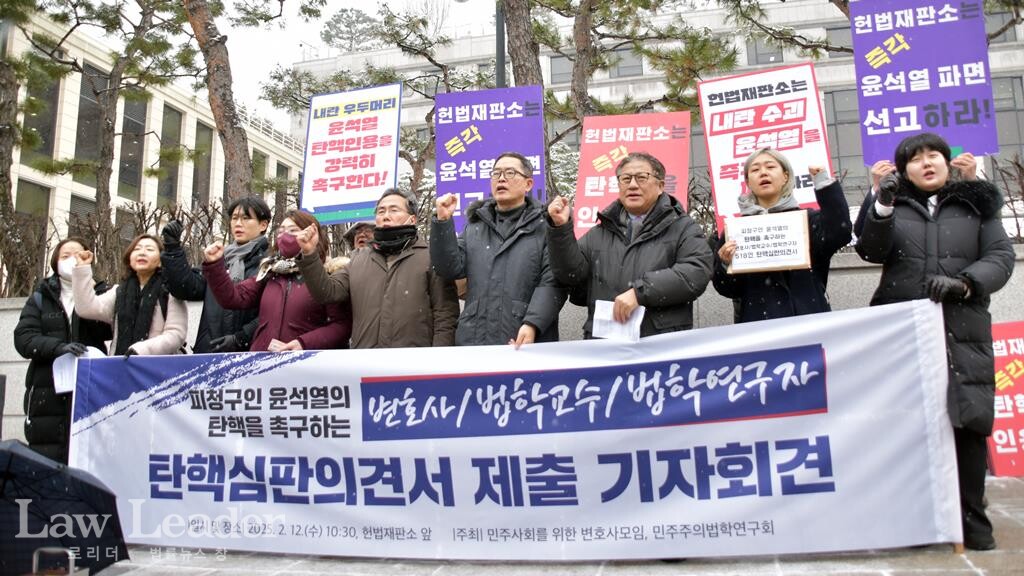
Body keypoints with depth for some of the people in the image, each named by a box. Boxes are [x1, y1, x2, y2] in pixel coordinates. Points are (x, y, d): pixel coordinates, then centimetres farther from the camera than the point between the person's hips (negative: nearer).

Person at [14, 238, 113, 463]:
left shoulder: (97, 295, 14)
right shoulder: (39, 299, 16)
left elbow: (109, 330, -5)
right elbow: (23, 339, 1)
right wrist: (58, 347, -17)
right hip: (48, 397, 1)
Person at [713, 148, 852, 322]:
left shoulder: (807, 219, 6)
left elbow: (840, 233, -14)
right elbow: (729, 289, 6)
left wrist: (825, 184, -12)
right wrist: (726, 265, -15)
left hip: (809, 318, 0)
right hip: (758, 323, 0)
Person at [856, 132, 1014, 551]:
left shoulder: (977, 203, 15)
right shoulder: (893, 204, 14)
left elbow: (1001, 257, 5)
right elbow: (871, 252, -1)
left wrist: (963, 283, -12)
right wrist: (882, 206, -15)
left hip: (962, 331, 1)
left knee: (966, 421, -4)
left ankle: (971, 519, 9)